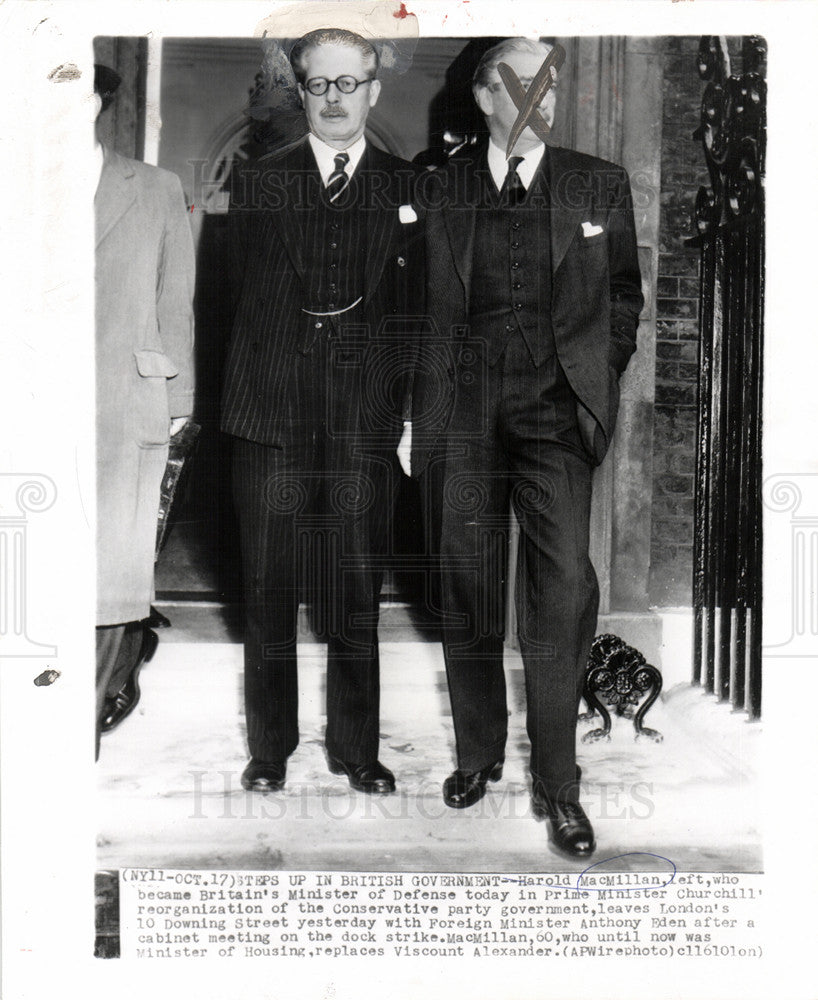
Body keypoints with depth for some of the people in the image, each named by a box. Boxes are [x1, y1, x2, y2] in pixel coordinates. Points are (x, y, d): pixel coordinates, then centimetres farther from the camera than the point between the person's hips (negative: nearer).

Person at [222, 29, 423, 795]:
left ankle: (355, 751, 20)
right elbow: (243, 294, 12)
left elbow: (416, 304, 8)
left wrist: (410, 407, 0)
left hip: (365, 416, 0)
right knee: (268, 593, 4)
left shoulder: (406, 187, 11)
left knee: (357, 594, 5)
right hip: (273, 414, 1)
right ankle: (269, 751, 20)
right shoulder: (257, 183, 14)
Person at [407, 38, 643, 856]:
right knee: (467, 588, 7)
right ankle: (477, 753, 25)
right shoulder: (438, 188, 10)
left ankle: (557, 783, 4)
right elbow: (422, 305, 12)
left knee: (565, 586, -11)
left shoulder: (599, 185, 10)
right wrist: (420, 403, 5)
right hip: (461, 413, 1)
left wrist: (597, 388, 6)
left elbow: (623, 297, 14)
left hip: (555, 414, -1)